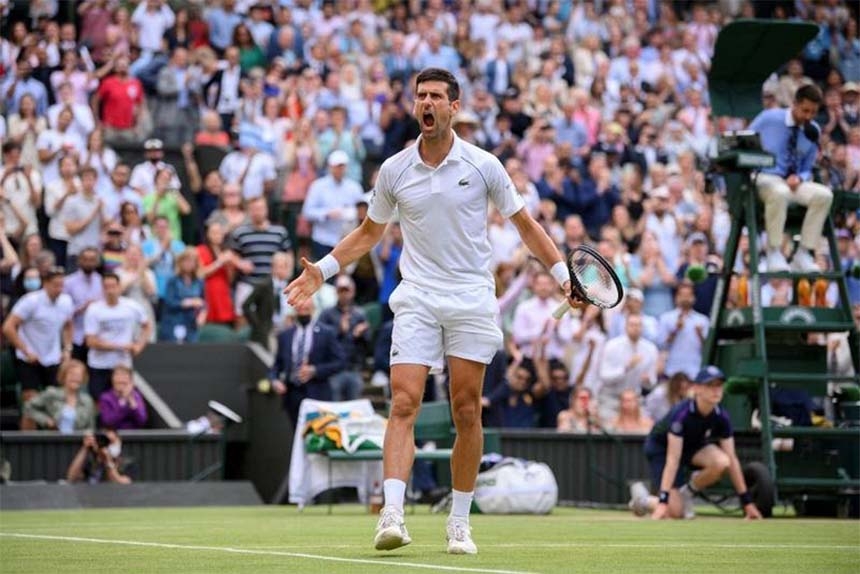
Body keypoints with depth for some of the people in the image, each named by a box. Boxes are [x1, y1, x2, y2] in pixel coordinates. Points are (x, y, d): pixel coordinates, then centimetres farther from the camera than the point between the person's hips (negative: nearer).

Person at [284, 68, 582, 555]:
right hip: (417, 300, 1)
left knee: (467, 412, 1)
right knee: (404, 405, -14)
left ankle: (460, 523, 11)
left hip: (472, 300, -1)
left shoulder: (483, 166, 0)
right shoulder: (394, 170, 5)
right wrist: (323, 269, 9)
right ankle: (392, 515, -23)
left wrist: (563, 273, 2)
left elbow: (525, 225, 9)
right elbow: (369, 233, 19)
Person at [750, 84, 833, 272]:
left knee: (824, 195, -26)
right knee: (779, 193, -42)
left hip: (793, 181, 5)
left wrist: (799, 178, -8)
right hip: (765, 178, -5)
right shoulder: (769, 118, -5)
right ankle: (774, 253, -30)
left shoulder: (813, 131, 7)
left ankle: (804, 254, -22)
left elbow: (807, 169, 16)